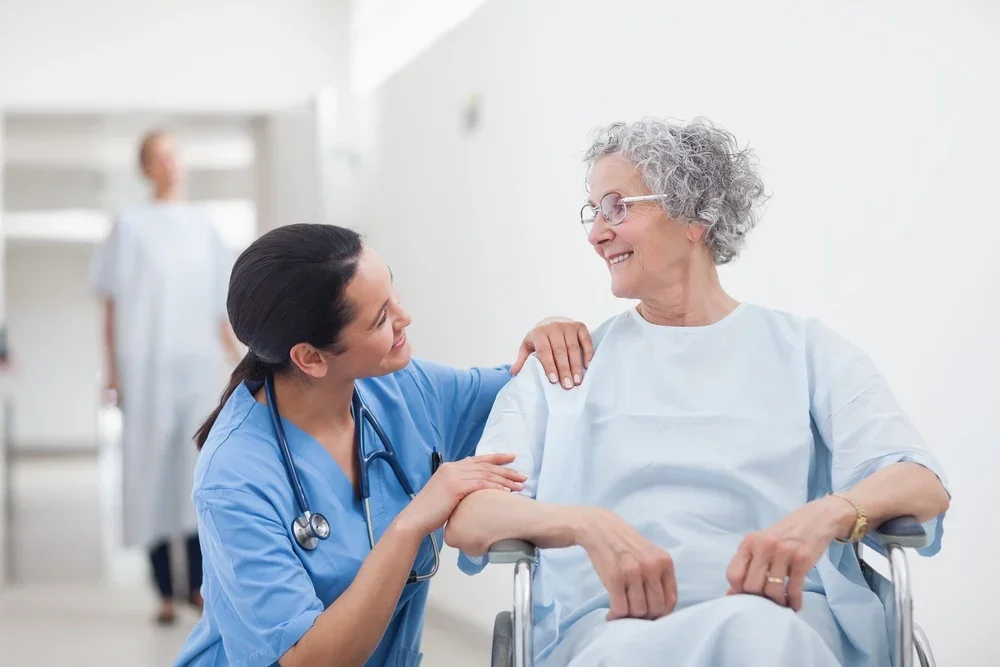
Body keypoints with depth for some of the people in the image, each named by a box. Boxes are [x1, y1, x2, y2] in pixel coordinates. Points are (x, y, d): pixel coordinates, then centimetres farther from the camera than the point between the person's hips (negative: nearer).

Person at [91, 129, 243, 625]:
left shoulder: (203, 227, 14)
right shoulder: (130, 223, 6)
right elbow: (113, 301, 3)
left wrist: (238, 359, 9)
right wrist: (112, 369, -3)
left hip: (197, 364, 2)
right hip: (146, 365, -2)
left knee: (198, 470, -7)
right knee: (151, 473, -3)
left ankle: (197, 584, -2)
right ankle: (165, 594, 0)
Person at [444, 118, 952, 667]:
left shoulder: (803, 349, 16)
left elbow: (924, 486, 2)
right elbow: (465, 518, 3)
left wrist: (826, 515, -22)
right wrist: (590, 526, -19)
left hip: (779, 611, 0)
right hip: (608, 619, 0)